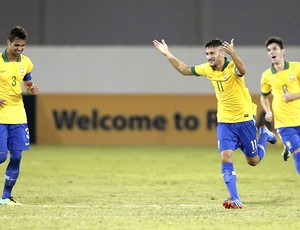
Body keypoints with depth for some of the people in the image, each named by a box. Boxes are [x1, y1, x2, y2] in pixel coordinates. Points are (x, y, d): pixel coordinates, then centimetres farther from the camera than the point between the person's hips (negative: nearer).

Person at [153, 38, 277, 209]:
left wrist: (233, 53, -63)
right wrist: (168, 55, 6)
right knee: (226, 158, -14)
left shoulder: (232, 67, -20)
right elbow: (185, 70, 13)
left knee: (254, 161, 9)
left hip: (244, 119, -4)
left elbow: (242, 70, -46)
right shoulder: (208, 69, -2)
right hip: (224, 122, 4)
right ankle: (235, 200, -13)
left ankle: (264, 135, 40)